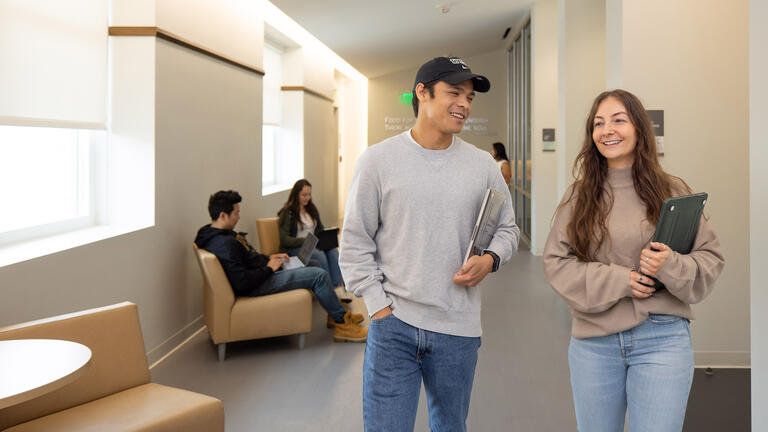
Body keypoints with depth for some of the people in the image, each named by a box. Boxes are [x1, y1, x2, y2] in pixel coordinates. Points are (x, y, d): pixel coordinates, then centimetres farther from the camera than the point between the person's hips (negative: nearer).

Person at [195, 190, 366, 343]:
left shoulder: (213, 234, 7)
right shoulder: (225, 244, -27)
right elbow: (242, 283, -30)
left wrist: (267, 258, 8)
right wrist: (268, 268, -16)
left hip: (261, 274, 12)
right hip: (256, 287, -12)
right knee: (319, 275, -12)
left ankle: (335, 313, 26)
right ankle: (342, 324, 3)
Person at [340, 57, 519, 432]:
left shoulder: (482, 165, 5)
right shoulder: (378, 160, -3)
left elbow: (507, 229, 14)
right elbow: (355, 243, -1)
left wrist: (490, 259, -7)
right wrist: (379, 306, -6)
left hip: (458, 330, 3)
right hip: (393, 325, -2)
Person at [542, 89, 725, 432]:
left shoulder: (672, 191, 1)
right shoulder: (580, 195, 3)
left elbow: (711, 256, 2)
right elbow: (555, 261, -1)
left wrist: (671, 266, -19)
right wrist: (617, 279, -14)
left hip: (661, 340, -1)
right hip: (593, 341, 2)